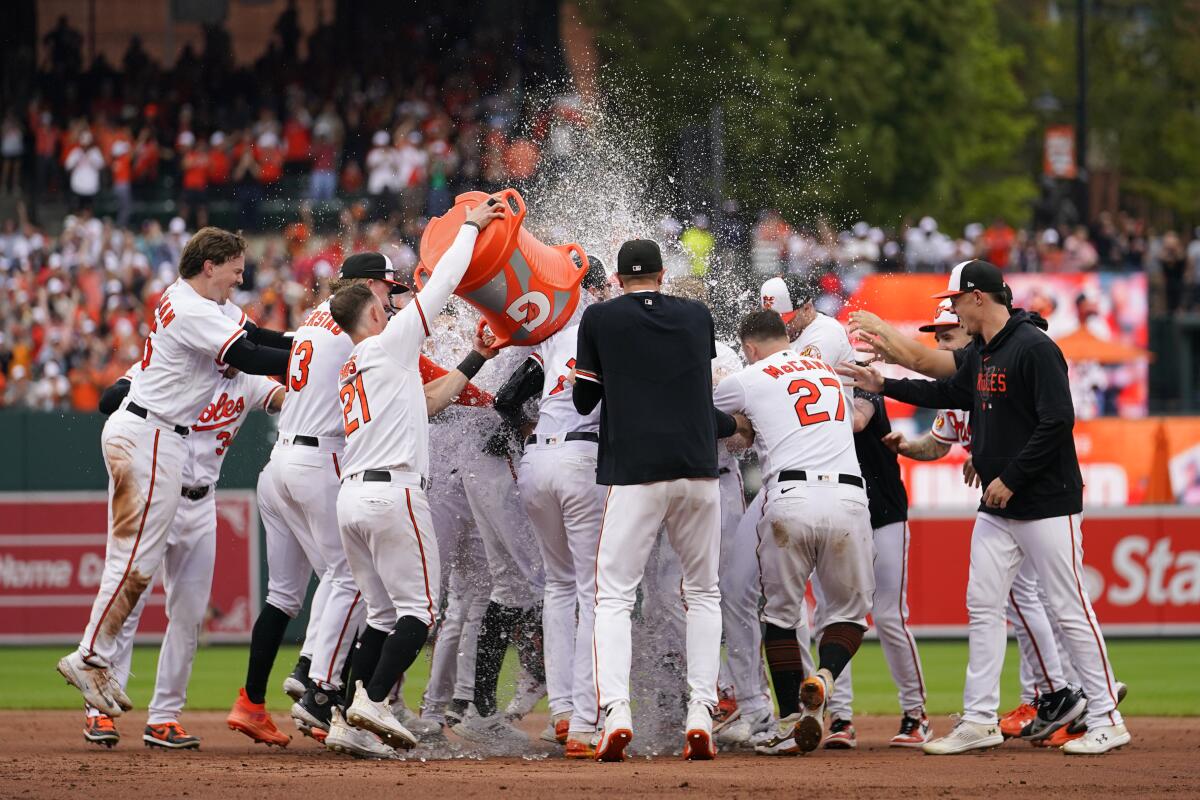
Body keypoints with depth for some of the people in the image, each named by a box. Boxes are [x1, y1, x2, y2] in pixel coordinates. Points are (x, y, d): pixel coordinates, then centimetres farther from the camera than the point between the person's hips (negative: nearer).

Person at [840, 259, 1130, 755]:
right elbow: (951, 394, 28)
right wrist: (884, 386, 25)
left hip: (1046, 506, -9)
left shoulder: (1035, 349, -17)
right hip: (997, 509, 9)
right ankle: (979, 722, 9)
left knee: (1070, 611, -5)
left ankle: (1106, 719, 0)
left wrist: (1010, 479, -20)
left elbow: (1057, 422, -22)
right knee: (983, 607, 6)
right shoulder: (980, 355, 11)